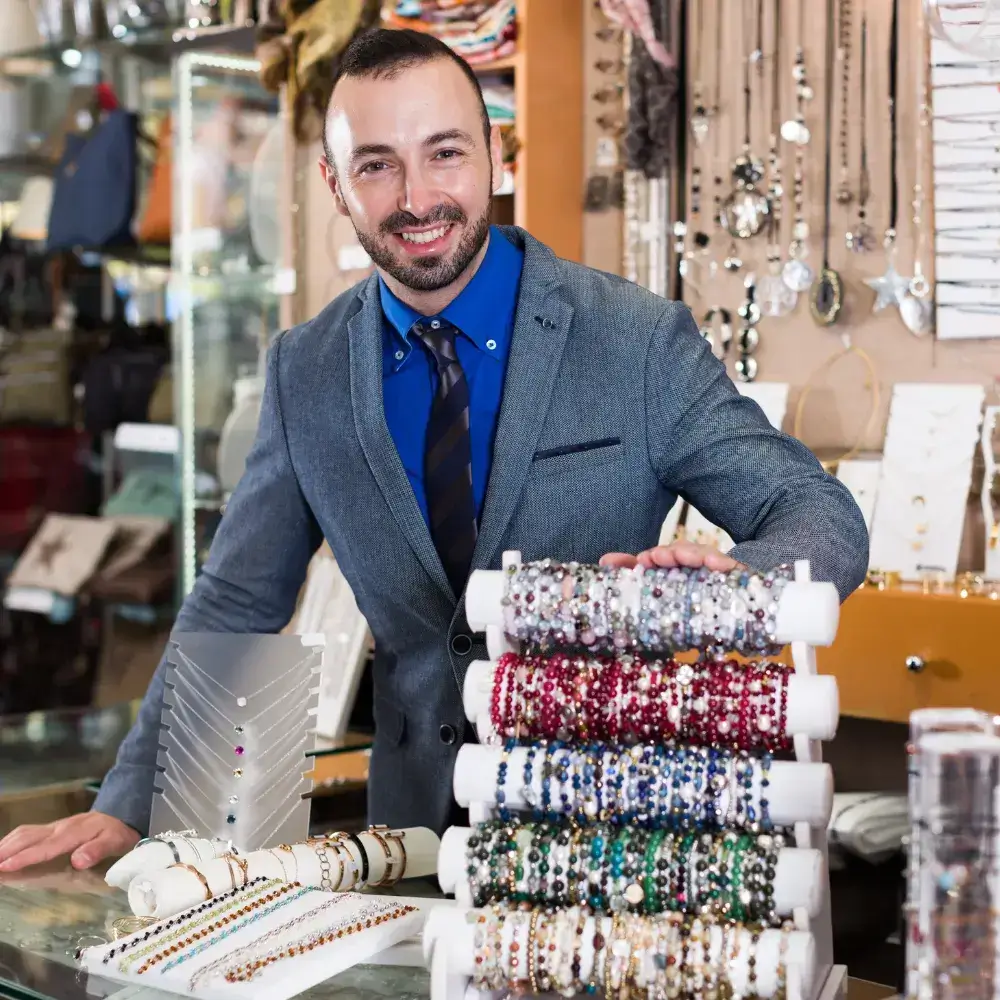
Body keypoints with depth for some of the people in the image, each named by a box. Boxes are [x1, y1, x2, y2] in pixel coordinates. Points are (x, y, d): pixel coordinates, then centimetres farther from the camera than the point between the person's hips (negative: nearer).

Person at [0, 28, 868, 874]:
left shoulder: (641, 341, -7)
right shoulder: (307, 373, 3)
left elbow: (826, 520, -7)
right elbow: (234, 609, 10)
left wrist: (729, 580, -30)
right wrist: (129, 809, 0)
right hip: (416, 830, 3)